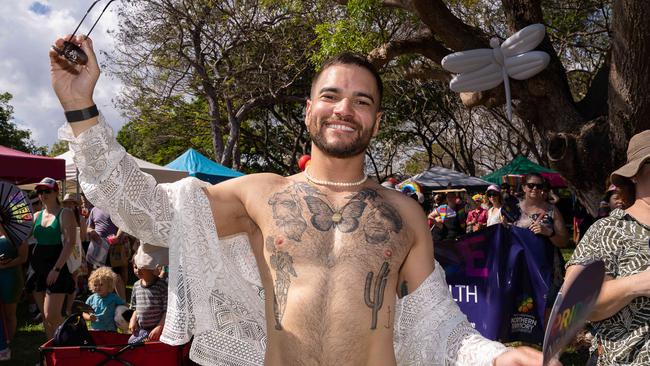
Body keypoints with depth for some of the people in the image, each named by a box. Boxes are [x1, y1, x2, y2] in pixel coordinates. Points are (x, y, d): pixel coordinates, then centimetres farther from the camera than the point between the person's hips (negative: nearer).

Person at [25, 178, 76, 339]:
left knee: (51, 316, -12)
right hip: (37, 268, 6)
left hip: (56, 269, -6)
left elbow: (69, 242, -12)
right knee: (45, 316, 10)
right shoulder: (36, 216, 14)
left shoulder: (65, 214, -3)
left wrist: (57, 269, -18)